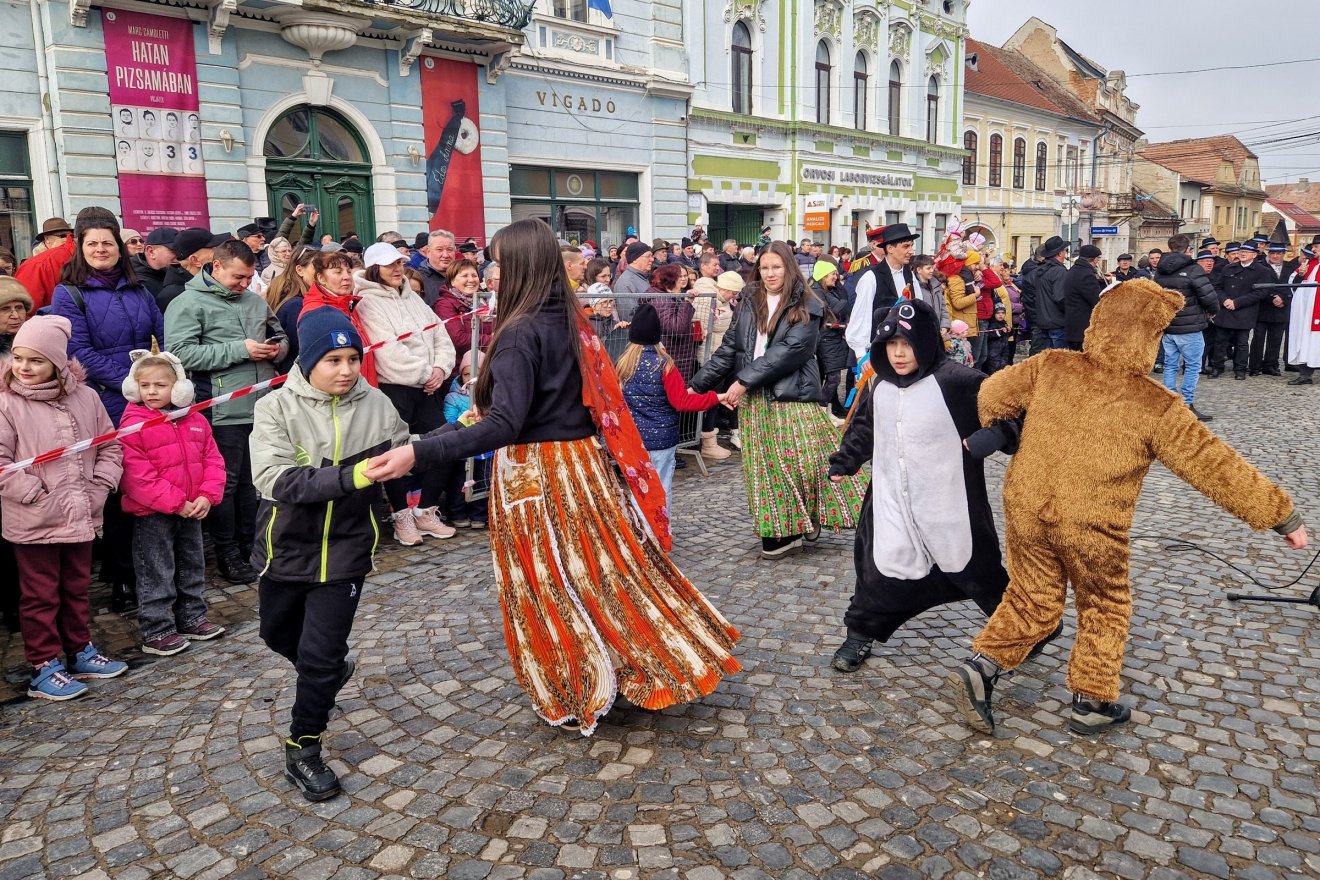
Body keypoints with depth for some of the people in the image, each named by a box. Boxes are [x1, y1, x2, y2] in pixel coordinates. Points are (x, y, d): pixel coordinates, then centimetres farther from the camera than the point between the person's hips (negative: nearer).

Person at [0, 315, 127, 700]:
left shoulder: (85, 397, 0)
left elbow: (109, 446, 7)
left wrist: (99, 488, -2)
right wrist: (37, 495, -17)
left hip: (81, 517, 4)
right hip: (33, 522, -4)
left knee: (77, 588, 19)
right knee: (41, 595, 7)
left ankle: (80, 652, 33)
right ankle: (44, 668, 18)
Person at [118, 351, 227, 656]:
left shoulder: (195, 420, 3)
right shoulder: (133, 424, -14)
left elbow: (212, 459, 5)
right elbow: (137, 476, -19)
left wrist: (207, 496, -10)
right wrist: (176, 503, -20)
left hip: (192, 509, 6)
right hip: (151, 515, -6)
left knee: (192, 568, 18)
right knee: (156, 574, 3)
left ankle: (192, 619, 33)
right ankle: (156, 632, 13)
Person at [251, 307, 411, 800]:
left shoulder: (377, 406, -8)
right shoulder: (276, 408, -14)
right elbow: (275, 479, -26)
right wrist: (348, 477, -39)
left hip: (345, 550, -1)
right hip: (287, 547, 2)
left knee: (320, 655, 0)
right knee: (278, 634, 24)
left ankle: (303, 750, 20)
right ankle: (333, 669, 54)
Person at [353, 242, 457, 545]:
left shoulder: (413, 298, 16)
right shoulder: (369, 303, -5)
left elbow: (441, 338, 12)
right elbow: (390, 352, -15)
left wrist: (441, 369, -5)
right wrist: (425, 374, -10)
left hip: (427, 387, 7)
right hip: (393, 388, -7)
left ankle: (426, 511, 17)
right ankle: (402, 517, 9)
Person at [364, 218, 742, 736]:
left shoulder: (521, 332, -20)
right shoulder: (569, 320, 6)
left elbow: (504, 426, -29)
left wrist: (418, 454, -36)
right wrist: (490, 411, 27)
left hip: (536, 475, -8)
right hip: (581, 461, 8)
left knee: (551, 586, 8)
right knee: (607, 567, 18)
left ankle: (575, 697, 24)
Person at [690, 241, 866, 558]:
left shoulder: (806, 307, -3)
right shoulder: (750, 303, 12)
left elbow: (789, 351, -14)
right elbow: (729, 349, 12)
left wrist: (745, 380, -18)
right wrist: (698, 384, 4)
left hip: (792, 395, -4)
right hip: (754, 400, 4)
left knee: (804, 460, -7)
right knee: (765, 467, 5)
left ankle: (808, 515, 17)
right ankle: (779, 531, 14)